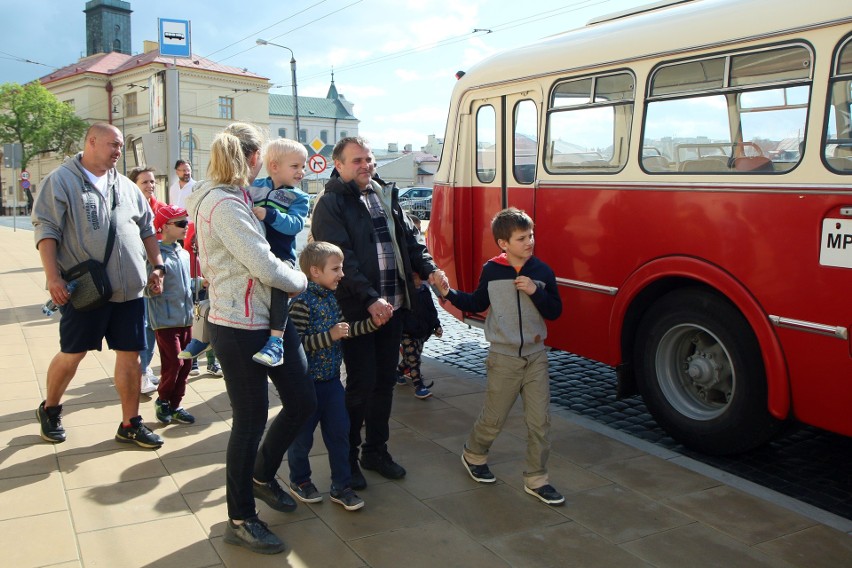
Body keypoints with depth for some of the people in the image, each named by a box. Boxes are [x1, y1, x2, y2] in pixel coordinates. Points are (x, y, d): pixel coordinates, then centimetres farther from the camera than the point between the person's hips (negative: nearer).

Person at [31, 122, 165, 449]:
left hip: (129, 289, 5)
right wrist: (53, 277, -16)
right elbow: (46, 229, -8)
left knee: (130, 355, 6)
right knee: (72, 354, 6)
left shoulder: (125, 186, 15)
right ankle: (49, 410, 32)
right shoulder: (61, 180, -2)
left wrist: (157, 266, 12)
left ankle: (130, 424, 16)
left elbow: (147, 229, 20)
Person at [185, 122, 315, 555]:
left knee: (302, 401, 14)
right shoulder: (224, 205, -19)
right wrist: (301, 280, -5)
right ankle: (240, 521, 21)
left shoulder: (234, 199, 12)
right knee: (251, 419, 2)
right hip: (240, 328, -9)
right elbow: (265, 267, -22)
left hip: (271, 317, 10)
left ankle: (261, 476, 38)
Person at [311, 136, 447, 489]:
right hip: (356, 310, -7)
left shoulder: (386, 196, 14)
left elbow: (408, 238, 16)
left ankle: (376, 450, 29)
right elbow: (341, 258, -18)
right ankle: (348, 457, 16)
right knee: (362, 384, -2)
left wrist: (429, 269, -2)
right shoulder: (331, 204, -8)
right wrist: (370, 300, -25)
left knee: (385, 381, 13)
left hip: (393, 306, 7)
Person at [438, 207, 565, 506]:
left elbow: (555, 311, -3)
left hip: (536, 356, 2)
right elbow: (477, 304, 8)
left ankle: (536, 479, 19)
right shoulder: (491, 271, -5)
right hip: (503, 356, -2)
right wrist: (450, 294, -4)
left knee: (540, 421, 4)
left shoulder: (542, 271, -3)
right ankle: (473, 455, 38)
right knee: (493, 419, 9)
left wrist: (535, 291, -18)